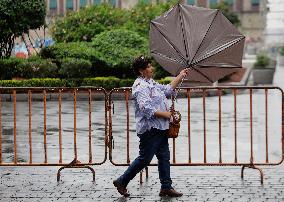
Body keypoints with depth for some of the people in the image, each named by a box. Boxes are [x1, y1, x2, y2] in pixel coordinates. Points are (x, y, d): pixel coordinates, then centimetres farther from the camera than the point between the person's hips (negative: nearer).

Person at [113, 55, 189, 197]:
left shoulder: (151, 83, 15)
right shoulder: (140, 87, -16)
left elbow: (168, 89, 27)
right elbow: (146, 109, -24)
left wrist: (180, 76, 24)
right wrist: (165, 114, -17)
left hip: (160, 128, 10)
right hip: (150, 129, -10)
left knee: (164, 157, 9)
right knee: (144, 159, -5)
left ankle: (166, 187, 15)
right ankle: (121, 182, 6)